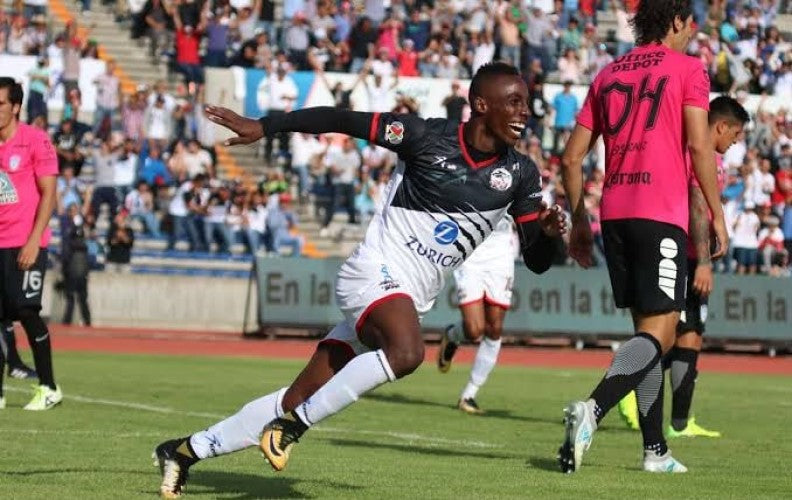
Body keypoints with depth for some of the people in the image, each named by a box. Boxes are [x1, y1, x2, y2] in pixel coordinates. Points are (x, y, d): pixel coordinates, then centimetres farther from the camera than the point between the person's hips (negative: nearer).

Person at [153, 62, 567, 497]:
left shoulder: (520, 174, 3)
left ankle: (186, 450, 17)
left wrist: (548, 233, -17)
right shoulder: (428, 137, -10)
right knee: (406, 352, -37)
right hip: (374, 272, -6)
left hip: (410, 300, 6)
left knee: (298, 402, 5)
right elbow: (342, 120, -4)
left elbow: (536, 262, 5)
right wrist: (263, 126, -7)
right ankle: (293, 425, -22)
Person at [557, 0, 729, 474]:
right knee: (659, 332, -8)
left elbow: (572, 157, 15)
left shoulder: (608, 74, 18)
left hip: (614, 213, 7)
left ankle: (656, 450, 14)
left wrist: (580, 219, 22)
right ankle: (592, 409, -31)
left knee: (651, 330, 14)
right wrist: (716, 212, -3)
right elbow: (699, 145, -9)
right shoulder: (688, 69, 1)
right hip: (662, 214, -6)